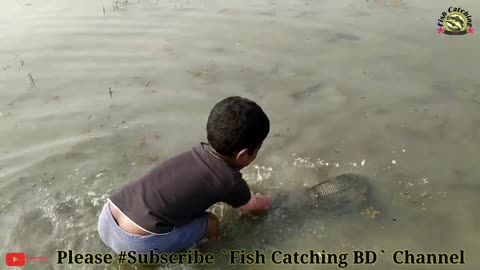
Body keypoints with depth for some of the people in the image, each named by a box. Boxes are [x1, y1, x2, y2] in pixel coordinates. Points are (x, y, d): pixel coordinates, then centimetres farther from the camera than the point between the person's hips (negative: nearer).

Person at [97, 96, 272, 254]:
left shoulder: (199, 151, 11)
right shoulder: (229, 180, -6)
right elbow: (253, 209, 17)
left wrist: (246, 195, 47)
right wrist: (262, 203, 38)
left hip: (106, 218, 7)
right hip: (133, 242, -7)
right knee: (210, 224, 9)